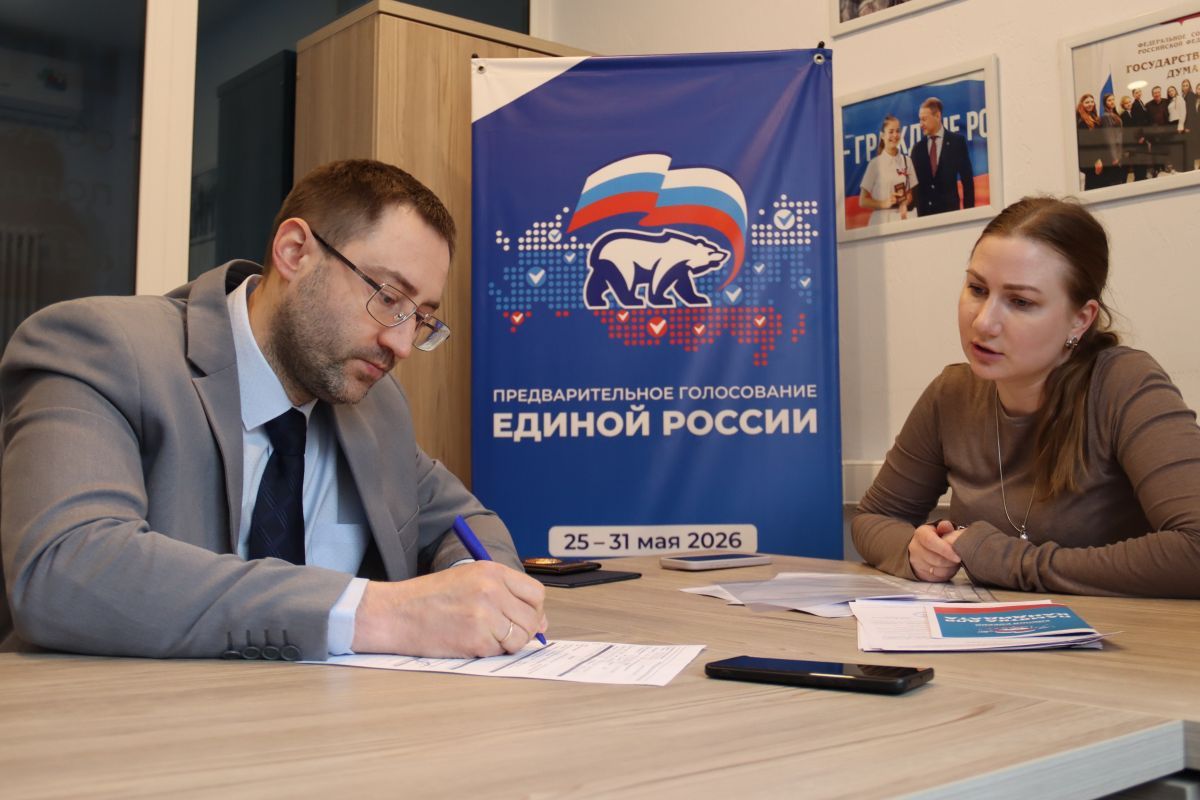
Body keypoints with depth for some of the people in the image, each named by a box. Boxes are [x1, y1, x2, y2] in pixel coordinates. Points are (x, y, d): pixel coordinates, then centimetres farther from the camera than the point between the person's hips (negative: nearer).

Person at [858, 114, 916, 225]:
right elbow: (863, 201, -1)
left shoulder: (906, 161, 6)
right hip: (881, 220, -2)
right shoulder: (875, 163, -3)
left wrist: (905, 204, -4)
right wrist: (884, 204, -14)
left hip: (902, 218, 2)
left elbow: (911, 193, 15)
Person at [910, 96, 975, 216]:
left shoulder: (957, 141, 3)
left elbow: (967, 179, 2)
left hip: (949, 209, -2)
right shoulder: (917, 148, 10)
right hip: (924, 211, 2)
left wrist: (968, 210, -4)